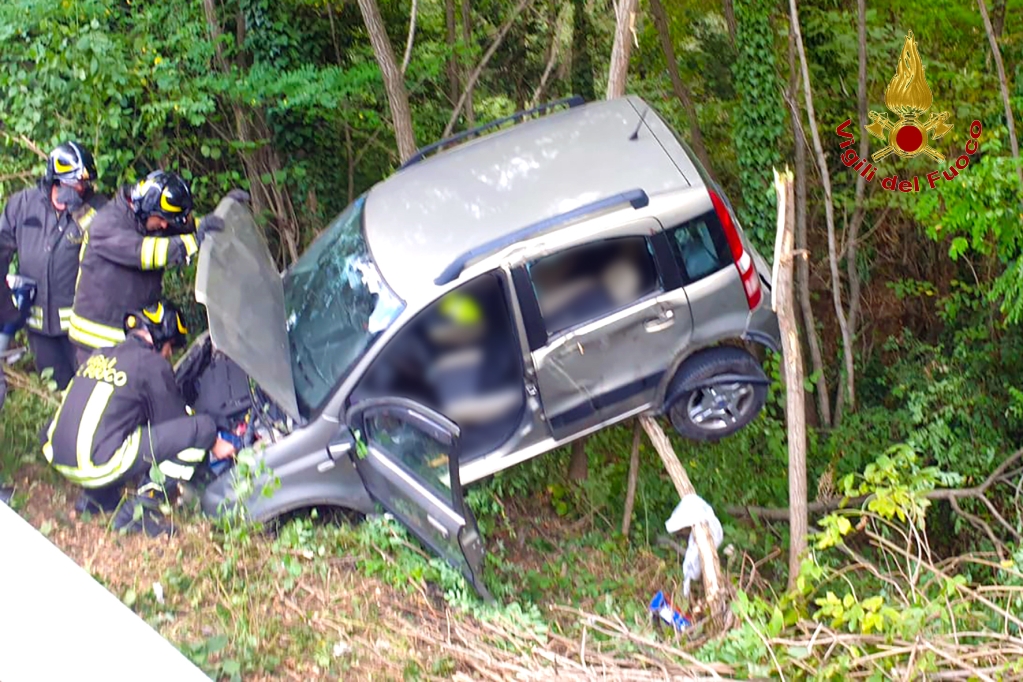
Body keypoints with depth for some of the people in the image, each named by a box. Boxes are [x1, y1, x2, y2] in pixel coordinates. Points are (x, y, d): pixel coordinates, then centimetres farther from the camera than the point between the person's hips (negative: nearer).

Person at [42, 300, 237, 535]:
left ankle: (97, 496, 21)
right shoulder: (152, 364, -3)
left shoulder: (100, 356, 17)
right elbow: (173, 423, 5)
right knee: (202, 426, -7)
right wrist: (215, 445, 21)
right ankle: (141, 507, -6)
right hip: (99, 466, -8)